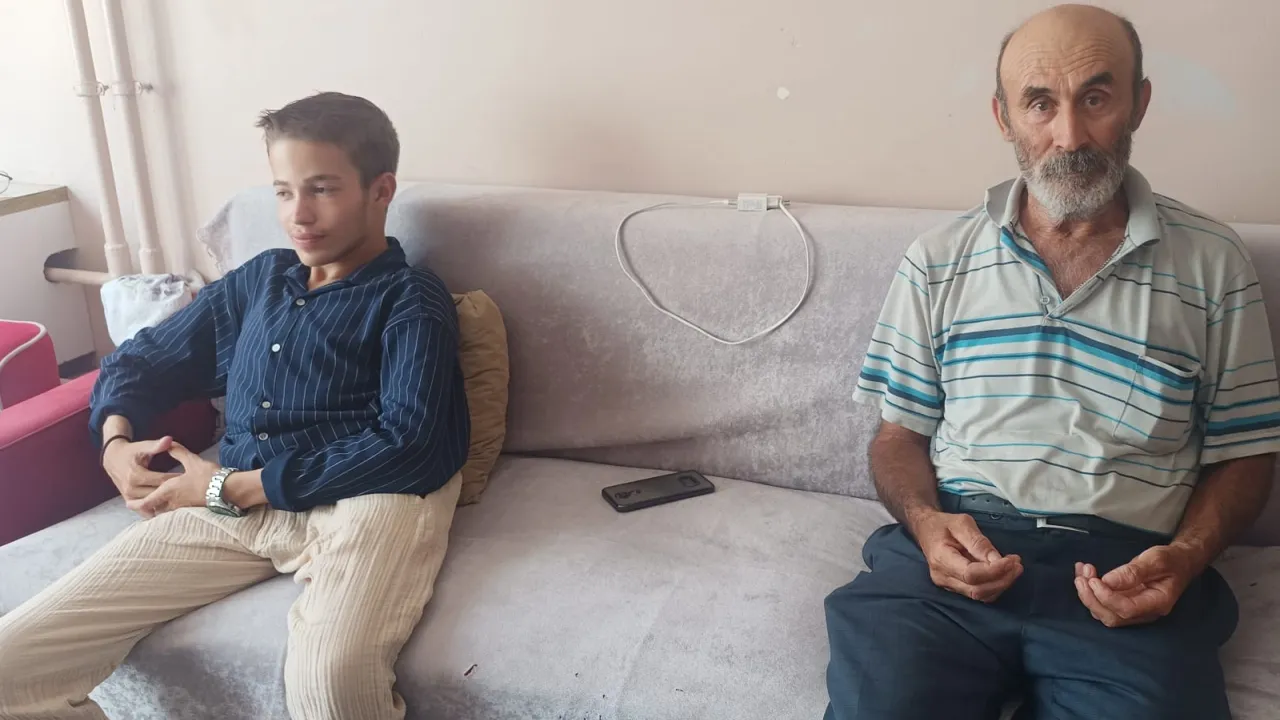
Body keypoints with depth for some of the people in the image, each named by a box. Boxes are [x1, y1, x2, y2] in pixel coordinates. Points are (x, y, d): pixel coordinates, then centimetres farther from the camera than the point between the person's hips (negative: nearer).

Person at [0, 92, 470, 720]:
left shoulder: (410, 299, 4)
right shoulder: (259, 278, 23)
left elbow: (409, 446, -11)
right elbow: (140, 360, 31)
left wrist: (229, 487, -10)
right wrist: (117, 441, 7)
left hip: (363, 500, -5)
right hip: (230, 501, 5)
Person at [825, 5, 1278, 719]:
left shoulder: (1214, 264, 8)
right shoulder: (938, 261, 9)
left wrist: (1184, 558, -7)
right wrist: (926, 521, -8)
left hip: (1128, 568, 1)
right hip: (957, 549, 0)